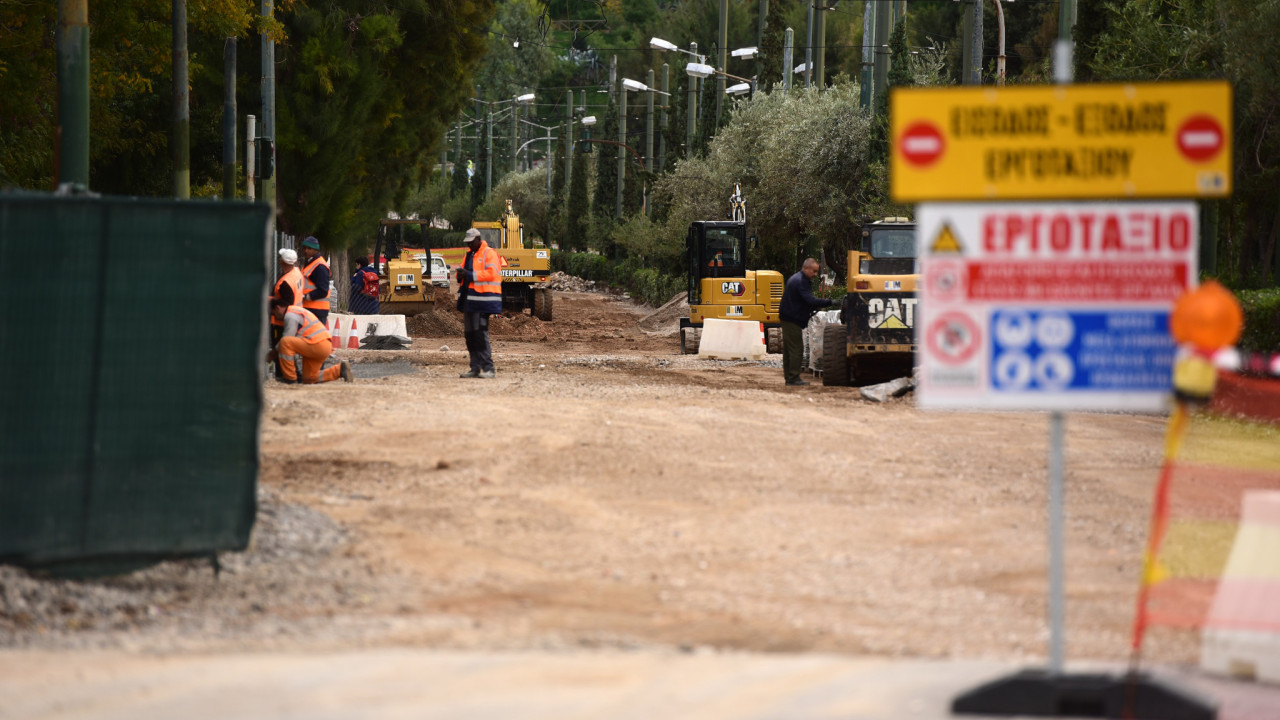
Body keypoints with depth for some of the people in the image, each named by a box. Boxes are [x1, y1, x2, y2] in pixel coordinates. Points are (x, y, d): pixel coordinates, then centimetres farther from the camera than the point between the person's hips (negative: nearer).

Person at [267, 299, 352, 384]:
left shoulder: (290, 316, -9)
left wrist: (274, 352, 4)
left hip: (317, 345, -10)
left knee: (284, 342, -20)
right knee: (308, 380, 15)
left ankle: (290, 378, -13)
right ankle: (340, 369, 13)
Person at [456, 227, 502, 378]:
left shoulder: (489, 254, -5)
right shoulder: (469, 255, 21)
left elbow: (490, 274, -17)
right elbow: (465, 274, 24)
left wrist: (470, 275, -19)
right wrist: (460, 275, 0)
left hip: (482, 301, -9)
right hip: (469, 301, 9)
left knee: (481, 334, -14)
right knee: (470, 334, 8)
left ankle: (488, 368, -12)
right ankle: (475, 368, 14)